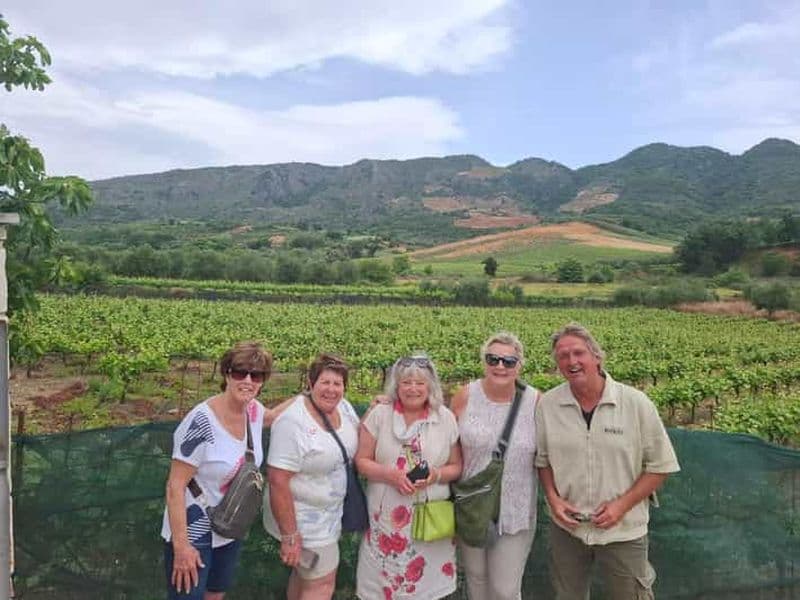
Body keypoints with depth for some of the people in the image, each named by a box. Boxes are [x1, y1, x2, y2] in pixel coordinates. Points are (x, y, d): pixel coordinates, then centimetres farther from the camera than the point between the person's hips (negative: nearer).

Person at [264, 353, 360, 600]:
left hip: (331, 512, 7)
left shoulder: (343, 407, -4)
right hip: (303, 520, -7)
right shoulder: (292, 422, -27)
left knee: (306, 574, 25)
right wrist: (289, 536, -24)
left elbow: (357, 440, 16)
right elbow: (278, 482, -26)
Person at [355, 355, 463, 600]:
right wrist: (390, 474, -18)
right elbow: (362, 460, -2)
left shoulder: (446, 418, 0)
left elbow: (456, 466, 5)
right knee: (383, 579, 8)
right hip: (387, 518, 0)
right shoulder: (379, 414, -3)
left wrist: (437, 475, -15)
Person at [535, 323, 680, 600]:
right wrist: (553, 498, -10)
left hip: (623, 530, -2)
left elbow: (660, 466, -7)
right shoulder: (547, 405, -7)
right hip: (566, 527, 2)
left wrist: (622, 505, -15)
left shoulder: (636, 403, -13)